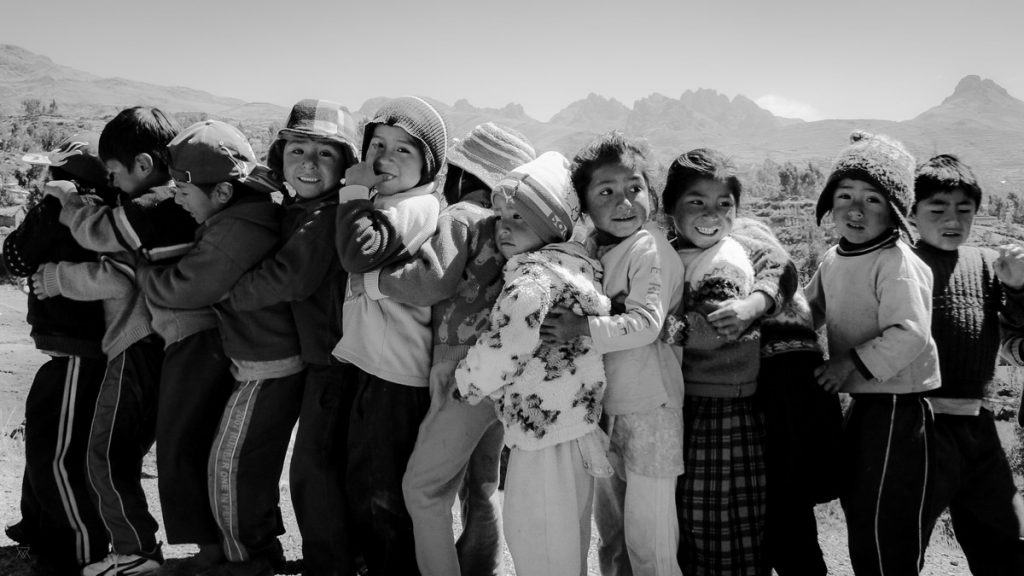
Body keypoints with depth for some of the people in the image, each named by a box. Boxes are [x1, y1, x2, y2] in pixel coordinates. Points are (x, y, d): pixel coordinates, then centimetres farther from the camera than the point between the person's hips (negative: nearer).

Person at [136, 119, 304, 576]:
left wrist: (136, 267, -5)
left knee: (230, 464, 4)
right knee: (257, 459, 22)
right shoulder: (254, 205, 2)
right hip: (277, 355, 10)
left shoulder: (235, 231, -29)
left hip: (268, 368, -10)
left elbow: (179, 288, -22)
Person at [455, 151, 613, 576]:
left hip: (545, 434, -10)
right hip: (575, 426, 10)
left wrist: (468, 382, -13)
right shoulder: (576, 263, 12)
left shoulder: (532, 273, -17)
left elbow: (508, 341, -31)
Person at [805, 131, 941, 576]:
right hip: (860, 402, 9)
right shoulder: (833, 260, 7)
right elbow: (811, 310, 20)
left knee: (884, 526, 0)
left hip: (898, 404, -9)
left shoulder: (897, 264, -19)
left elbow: (910, 335, -27)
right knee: (857, 508, 21)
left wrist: (854, 364, -24)